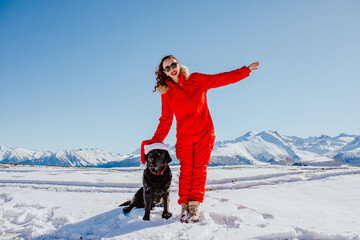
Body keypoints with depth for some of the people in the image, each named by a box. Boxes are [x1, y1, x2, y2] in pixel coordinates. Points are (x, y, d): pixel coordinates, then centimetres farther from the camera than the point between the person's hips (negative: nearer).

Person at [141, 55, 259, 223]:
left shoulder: (196, 80, 5)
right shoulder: (166, 93, 7)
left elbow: (222, 79, 8)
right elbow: (165, 120, 9)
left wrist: (246, 70, 7)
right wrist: (155, 141, 3)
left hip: (204, 133, 0)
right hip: (184, 136, 0)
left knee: (200, 169, -5)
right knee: (186, 170, -5)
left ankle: (194, 206, -2)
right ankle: (184, 206, 1)